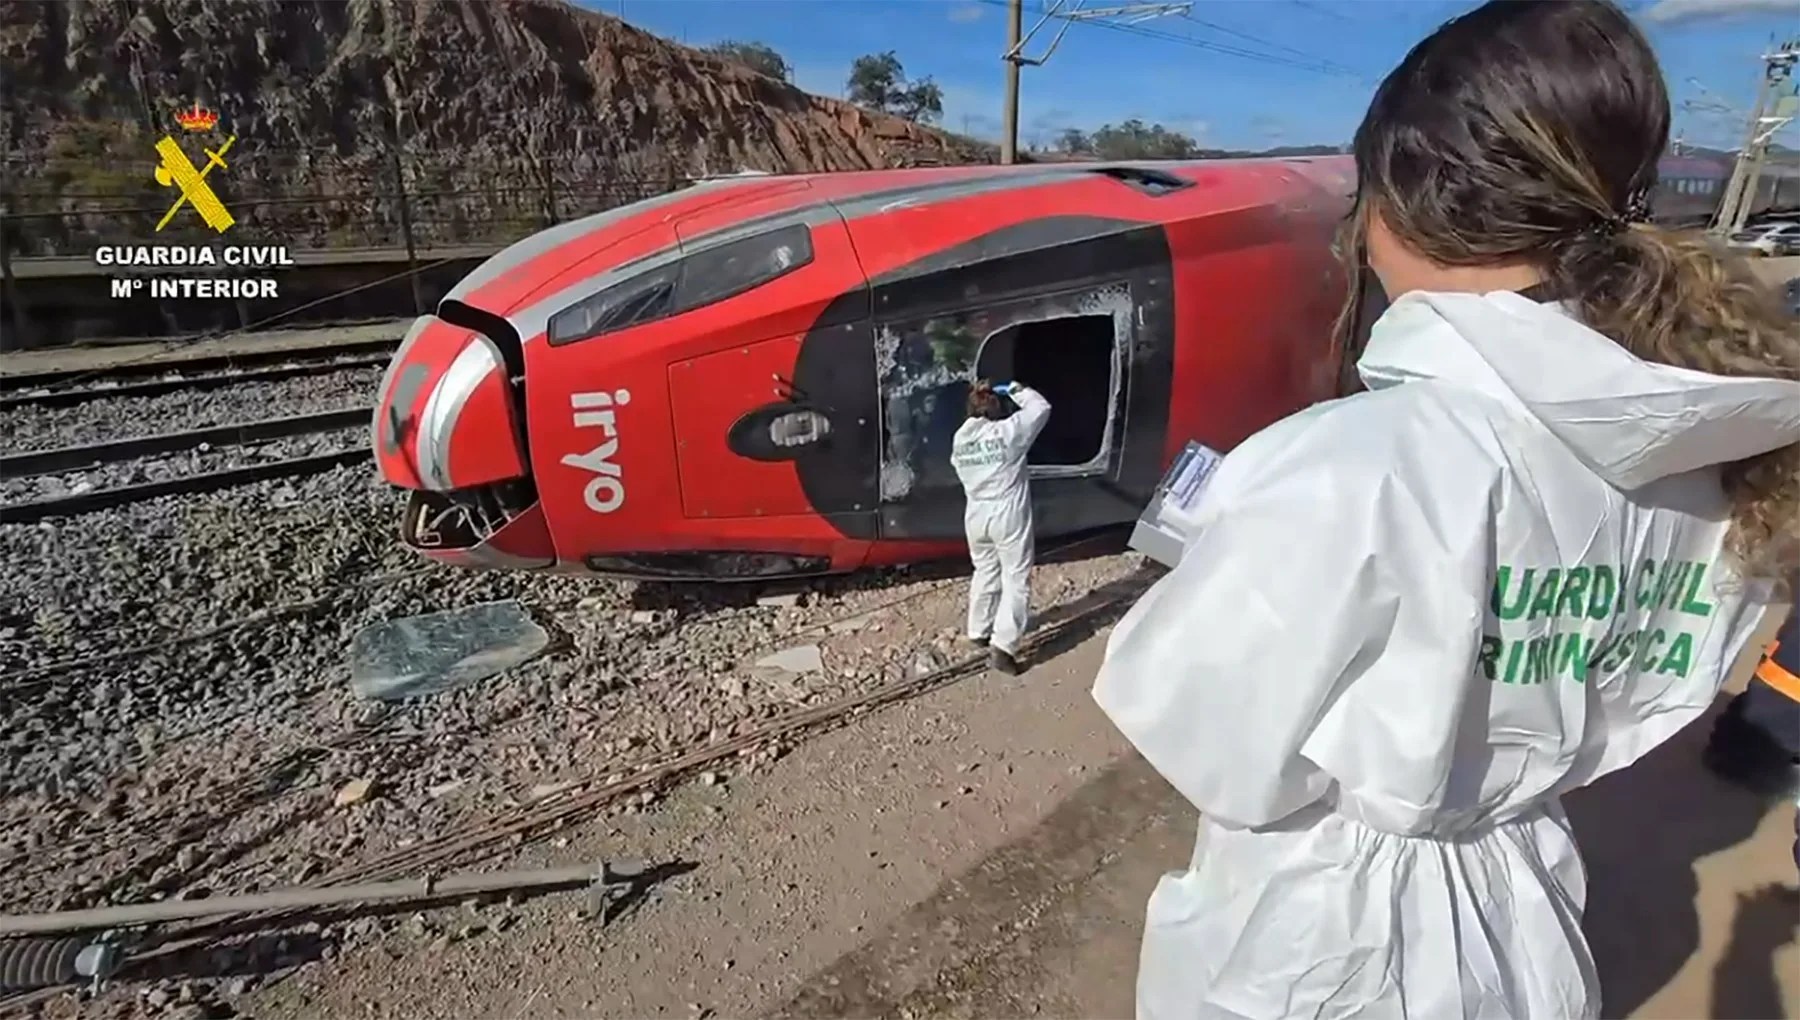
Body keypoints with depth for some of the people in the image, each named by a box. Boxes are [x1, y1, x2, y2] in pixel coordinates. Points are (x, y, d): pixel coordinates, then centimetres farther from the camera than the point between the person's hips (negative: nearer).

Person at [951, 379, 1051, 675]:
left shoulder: (960, 438, 0)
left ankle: (978, 632, 36)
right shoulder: (1009, 431, -14)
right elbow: (1041, 408, -2)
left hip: (975, 515, 6)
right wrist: (1017, 390, 10)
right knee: (1016, 580, 1)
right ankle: (1002, 647, -6)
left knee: (985, 573, 23)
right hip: (1008, 515, -6)